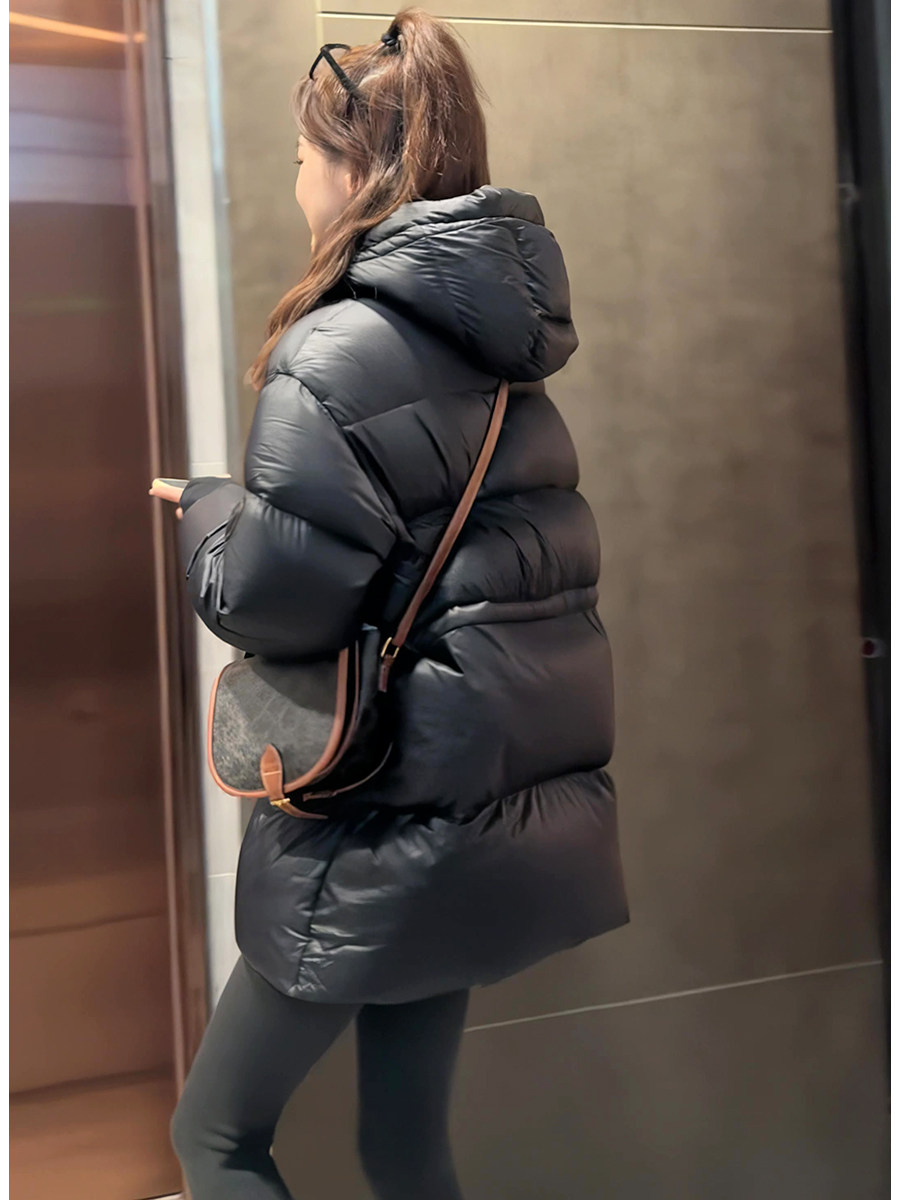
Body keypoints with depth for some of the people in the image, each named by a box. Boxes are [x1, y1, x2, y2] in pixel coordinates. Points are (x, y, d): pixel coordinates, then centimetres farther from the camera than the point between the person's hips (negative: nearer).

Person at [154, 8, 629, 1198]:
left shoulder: (340, 353, -17)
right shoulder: (497, 343, 8)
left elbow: (265, 601, -19)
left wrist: (206, 506, 1)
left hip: (389, 835, -8)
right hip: (499, 806, 8)